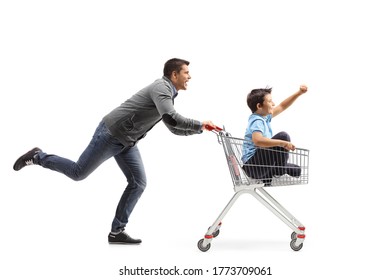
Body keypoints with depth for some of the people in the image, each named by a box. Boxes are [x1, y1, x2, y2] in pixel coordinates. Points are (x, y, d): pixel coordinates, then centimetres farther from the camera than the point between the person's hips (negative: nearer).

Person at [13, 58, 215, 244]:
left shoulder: (167, 93, 14)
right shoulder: (161, 88, -17)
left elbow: (174, 128, 21)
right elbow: (171, 118, -32)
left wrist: (201, 129, 10)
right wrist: (200, 124, -22)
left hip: (126, 142, 10)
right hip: (111, 134, -10)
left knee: (138, 183, 1)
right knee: (78, 173, -2)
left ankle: (117, 231, 5)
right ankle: (38, 157, 19)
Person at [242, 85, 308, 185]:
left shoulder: (265, 117, 12)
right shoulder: (257, 121, -18)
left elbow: (282, 106, 24)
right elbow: (257, 140, -39)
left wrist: (299, 93, 16)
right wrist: (283, 143, -41)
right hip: (253, 165, -10)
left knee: (296, 170, 19)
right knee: (283, 136, -20)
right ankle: (280, 169, -8)